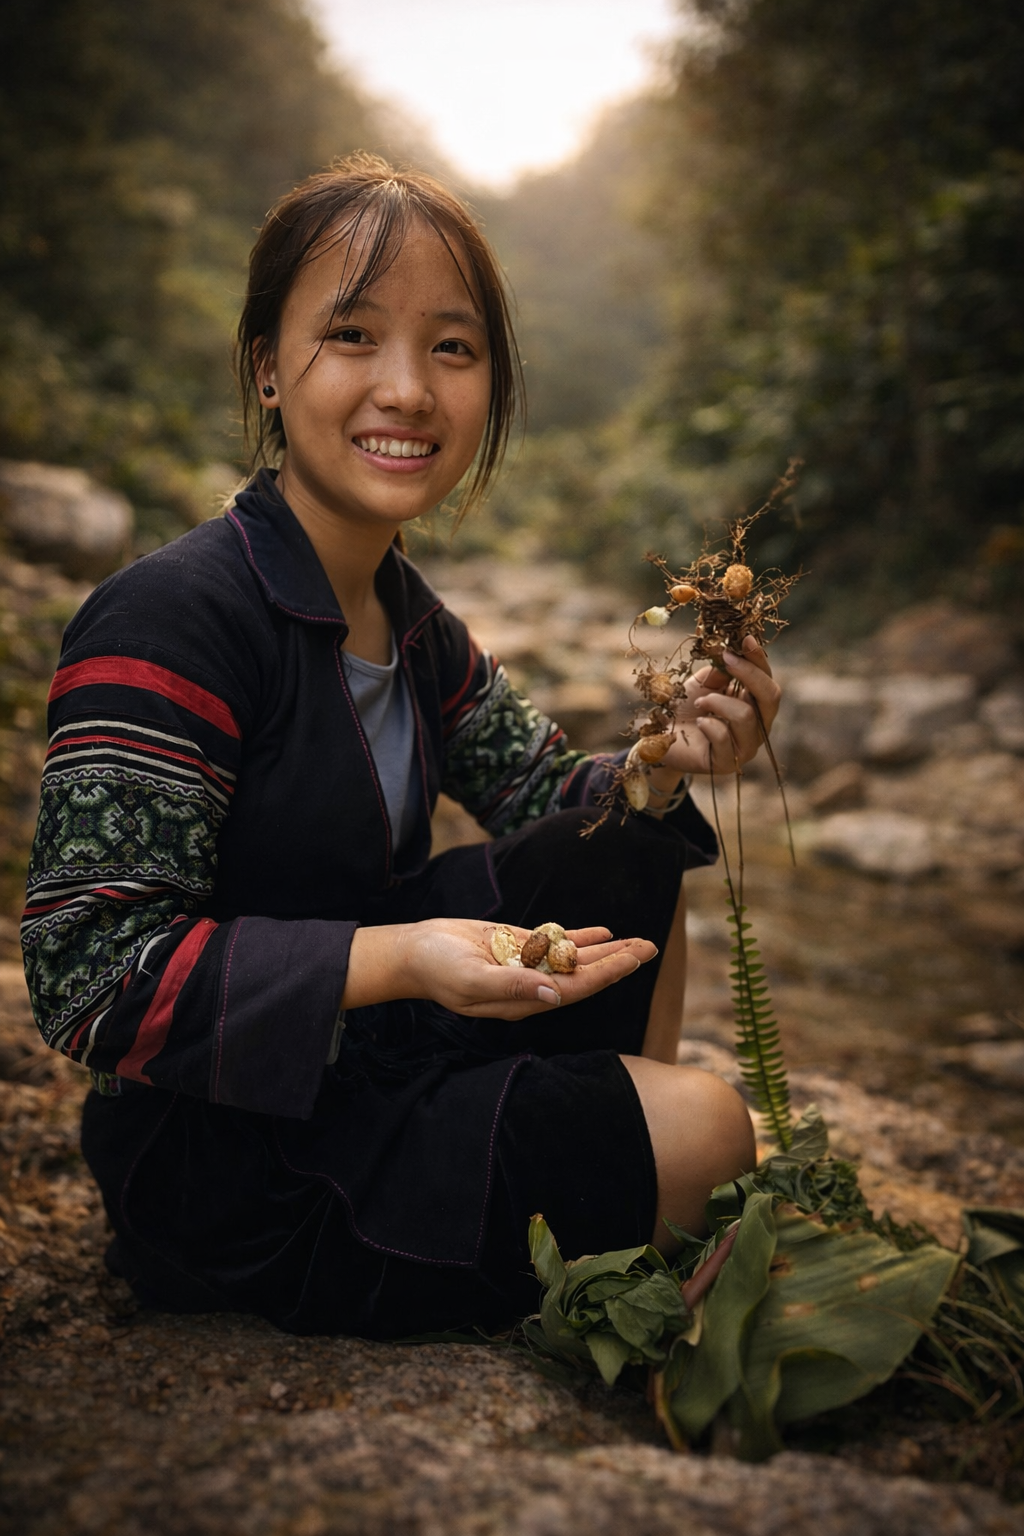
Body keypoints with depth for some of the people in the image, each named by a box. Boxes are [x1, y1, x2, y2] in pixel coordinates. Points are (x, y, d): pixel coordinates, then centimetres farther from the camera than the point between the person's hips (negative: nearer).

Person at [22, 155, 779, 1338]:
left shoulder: (408, 616, 4)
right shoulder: (167, 623, -23)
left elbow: (540, 795, 12)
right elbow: (87, 976, -26)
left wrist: (662, 762, -11)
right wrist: (394, 960, -36)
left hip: (372, 1049, 8)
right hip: (226, 1147, -8)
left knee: (634, 858, 7)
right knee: (706, 1132, -14)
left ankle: (614, 1167, 17)